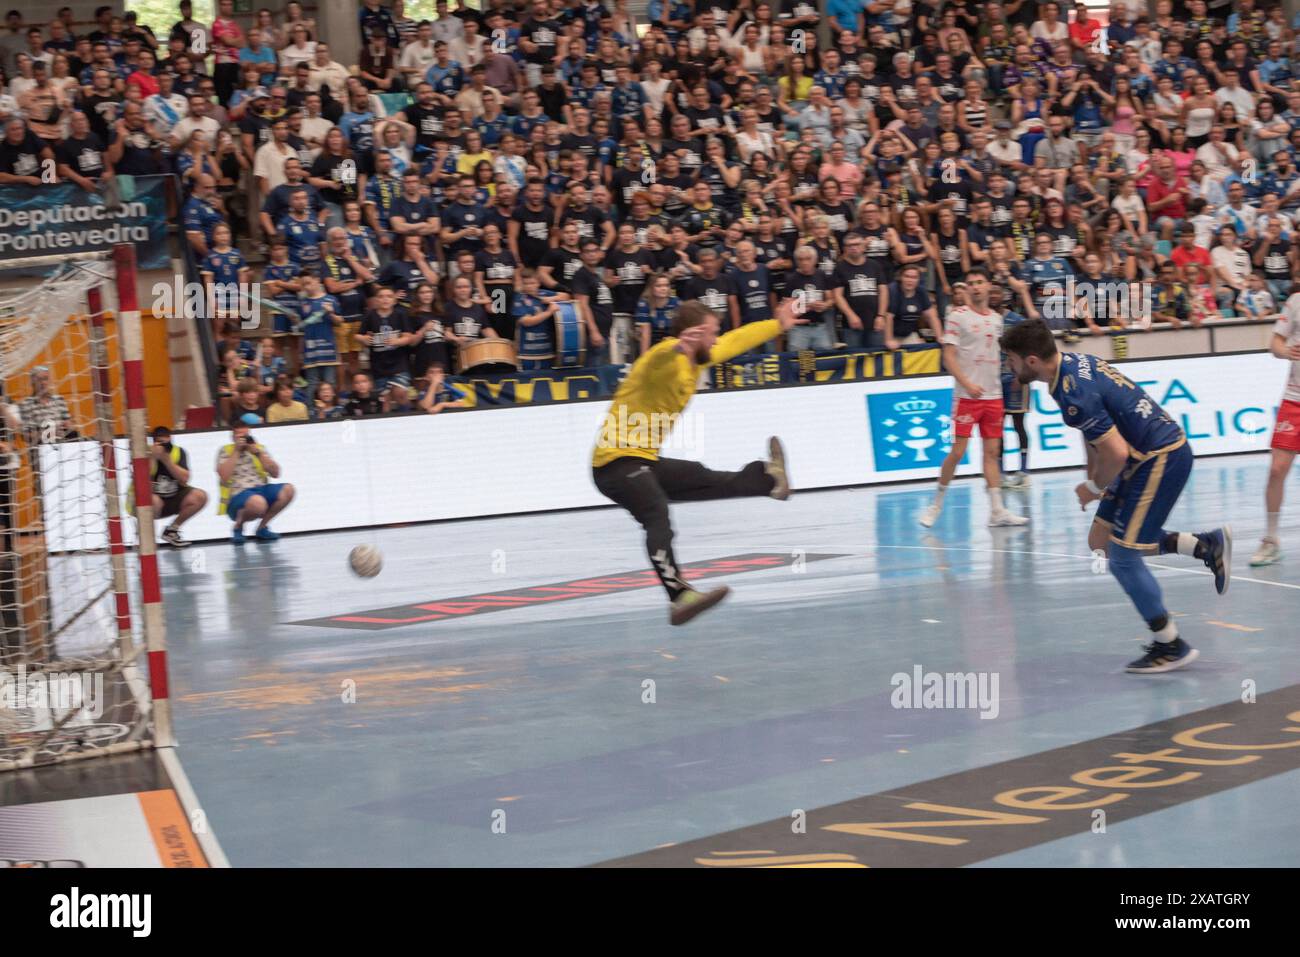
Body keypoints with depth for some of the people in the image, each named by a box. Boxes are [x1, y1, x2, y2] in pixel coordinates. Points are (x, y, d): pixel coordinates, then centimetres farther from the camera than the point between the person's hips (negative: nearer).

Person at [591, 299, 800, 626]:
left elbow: (736, 340, 30)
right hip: (618, 462, -10)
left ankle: (768, 479, 37)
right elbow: (660, 358, -44)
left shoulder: (696, 358, 12)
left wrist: (778, 325, 43)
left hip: (645, 460, 10)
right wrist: (678, 347, -67)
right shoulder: (667, 358, -17)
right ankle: (680, 595, -42)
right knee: (658, 517, -27)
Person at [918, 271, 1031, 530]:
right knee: (957, 451, -7)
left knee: (992, 452, 4)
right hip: (967, 396, -5)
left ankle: (997, 511, 4)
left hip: (993, 395, 5)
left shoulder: (996, 319, 12)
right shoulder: (957, 316, -5)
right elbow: (949, 357, -10)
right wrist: (967, 384, -21)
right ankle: (937, 504, 7)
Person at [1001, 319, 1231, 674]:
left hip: (1161, 459, -10)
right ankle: (1206, 545, 18)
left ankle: (1171, 647, 6)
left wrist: (1094, 488, -8)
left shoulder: (1074, 395, -27)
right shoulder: (1070, 361, 4)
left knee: (1123, 557, -6)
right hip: (1153, 455, 10)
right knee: (1101, 541, 14)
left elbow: (1116, 452, -27)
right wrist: (1094, 476, 14)